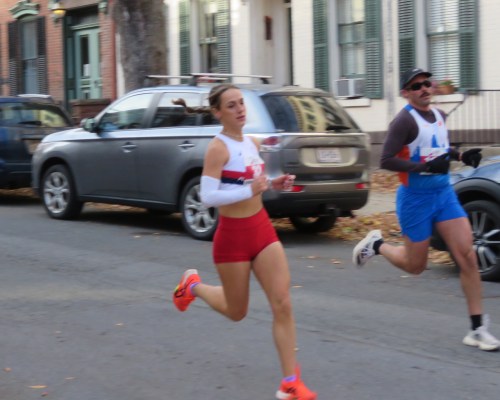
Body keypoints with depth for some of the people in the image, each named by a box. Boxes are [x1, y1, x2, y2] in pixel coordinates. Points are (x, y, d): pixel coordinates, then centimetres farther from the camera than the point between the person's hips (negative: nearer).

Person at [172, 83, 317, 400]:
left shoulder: (252, 143, 6)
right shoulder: (218, 148, -17)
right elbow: (208, 197, -23)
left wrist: (273, 184, 1)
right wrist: (249, 190, -30)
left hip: (262, 228, 6)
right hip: (233, 235, -6)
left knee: (283, 305, -4)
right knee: (236, 312, 12)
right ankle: (194, 286, 43)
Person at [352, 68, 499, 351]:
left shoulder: (439, 115, 7)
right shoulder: (405, 121, -15)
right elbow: (386, 160, -22)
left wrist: (462, 156, 6)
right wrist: (426, 167, -30)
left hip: (444, 193, 6)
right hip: (416, 198, -6)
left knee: (467, 256, -6)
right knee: (416, 265, 7)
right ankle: (377, 245, 38)